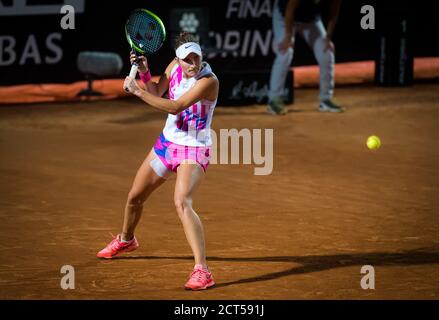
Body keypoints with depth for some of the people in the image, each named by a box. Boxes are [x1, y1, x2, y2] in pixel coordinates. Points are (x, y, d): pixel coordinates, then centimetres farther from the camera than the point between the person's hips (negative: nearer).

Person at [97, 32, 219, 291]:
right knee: (135, 197, 21)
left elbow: (175, 107, -32)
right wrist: (145, 73, -7)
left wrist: (137, 91, -29)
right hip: (167, 143, 7)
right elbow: (157, 93, 11)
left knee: (182, 203, -31)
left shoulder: (208, 81, -26)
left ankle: (202, 271, -35)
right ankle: (126, 240, 53)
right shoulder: (174, 67, -5)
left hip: (194, 151, -7)